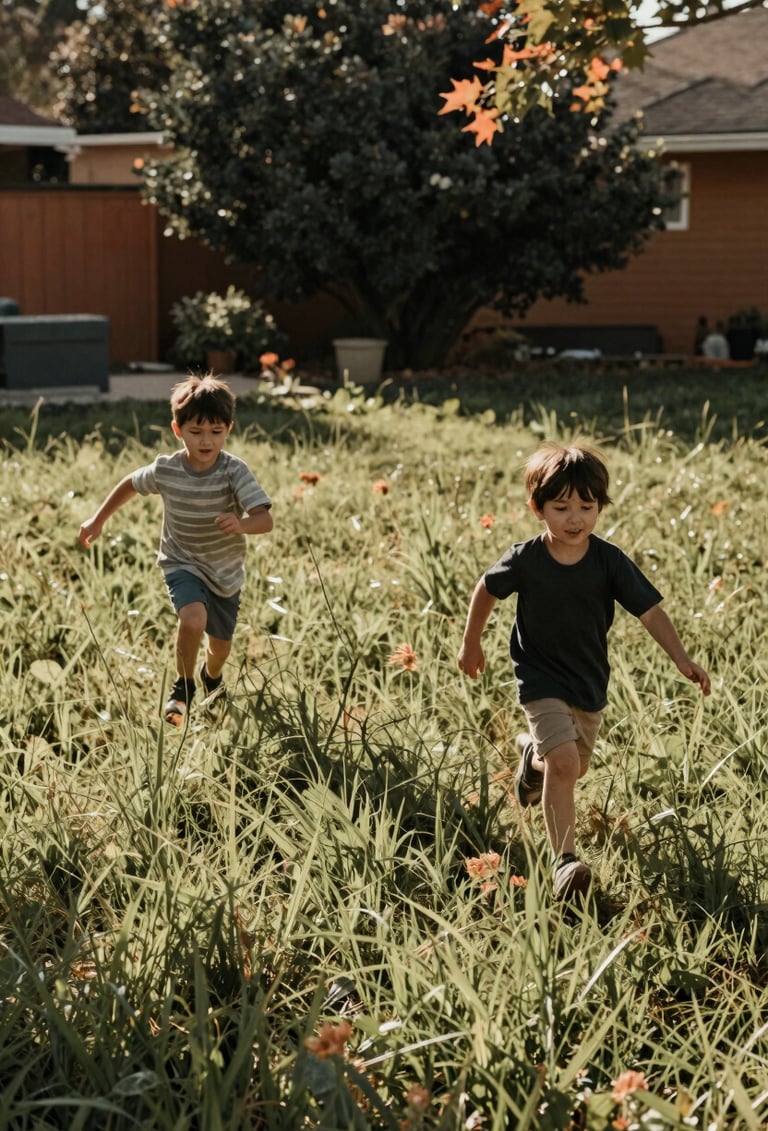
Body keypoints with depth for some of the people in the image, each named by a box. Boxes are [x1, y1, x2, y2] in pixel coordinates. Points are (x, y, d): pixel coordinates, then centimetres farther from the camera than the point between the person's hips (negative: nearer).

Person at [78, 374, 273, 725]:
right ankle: (183, 688, -2)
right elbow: (130, 484, 6)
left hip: (226, 570, 1)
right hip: (183, 564, -1)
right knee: (193, 620, -29)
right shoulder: (165, 470, -16)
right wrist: (98, 520, 10)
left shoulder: (234, 471, -23)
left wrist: (242, 524, -54)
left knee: (221, 643, 16)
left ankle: (212, 679, 54)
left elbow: (265, 519, -32)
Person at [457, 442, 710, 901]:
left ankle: (534, 755, 55)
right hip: (542, 681, -4)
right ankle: (565, 859, -15)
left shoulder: (610, 562, -13)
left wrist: (682, 658, -27)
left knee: (573, 768, 20)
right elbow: (487, 591, 3)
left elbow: (650, 609, -15)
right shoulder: (525, 560, -15)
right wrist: (471, 644, 12)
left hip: (591, 684, 4)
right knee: (564, 764, -22)